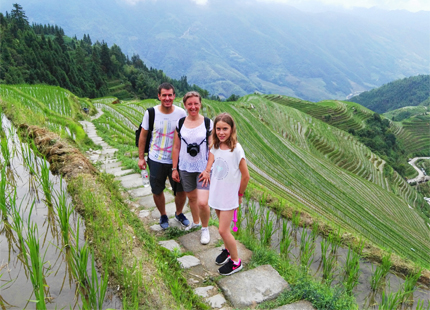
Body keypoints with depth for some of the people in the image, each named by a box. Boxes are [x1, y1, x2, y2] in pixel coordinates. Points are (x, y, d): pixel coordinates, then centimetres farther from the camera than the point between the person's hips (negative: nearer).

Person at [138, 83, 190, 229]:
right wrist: (141, 157, 1)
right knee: (157, 191, 14)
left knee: (181, 190, 10)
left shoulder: (181, 113, -8)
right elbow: (143, 135, 0)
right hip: (156, 160, 0)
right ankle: (163, 216, 40)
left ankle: (179, 213, 39)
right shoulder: (151, 113, -9)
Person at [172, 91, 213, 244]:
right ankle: (195, 222, 45)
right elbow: (176, 147, 6)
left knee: (202, 202, -10)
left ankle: (205, 228, 18)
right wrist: (174, 168, 6)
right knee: (191, 197, 18)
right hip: (185, 168, 3)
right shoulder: (180, 123, 1)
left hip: (203, 168, -3)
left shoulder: (208, 123, -6)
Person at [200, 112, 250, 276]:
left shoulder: (236, 149, -22)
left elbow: (246, 175, -16)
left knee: (223, 230, -2)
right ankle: (227, 249, 44)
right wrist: (206, 171, -5)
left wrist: (240, 194, -4)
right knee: (223, 226, 20)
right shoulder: (215, 146, -3)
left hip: (229, 196, -6)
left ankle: (236, 262, 18)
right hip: (216, 193, 6)